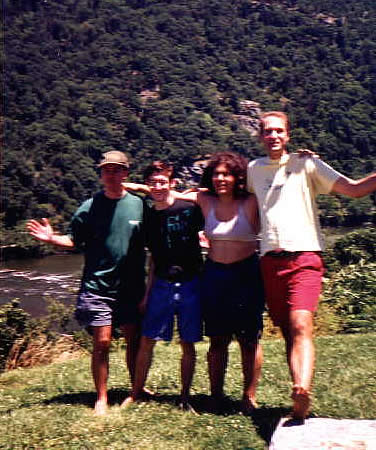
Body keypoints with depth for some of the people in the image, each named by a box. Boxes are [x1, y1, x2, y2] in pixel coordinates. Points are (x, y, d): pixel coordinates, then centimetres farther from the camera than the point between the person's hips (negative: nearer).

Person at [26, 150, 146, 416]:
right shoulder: (90, 207, -3)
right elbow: (73, 241, 0)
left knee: (135, 340, 11)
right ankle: (102, 398, 15)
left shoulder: (139, 204, 0)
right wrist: (52, 238, -16)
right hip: (97, 287, -2)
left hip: (131, 287, 2)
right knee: (102, 344, 0)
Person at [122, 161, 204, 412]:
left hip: (190, 285, -3)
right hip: (161, 285, 3)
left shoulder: (189, 209, -8)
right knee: (147, 341, 3)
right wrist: (147, 293, 13)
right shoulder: (148, 216, 6)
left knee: (188, 344, 6)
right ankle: (136, 394, 19)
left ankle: (185, 397, 20)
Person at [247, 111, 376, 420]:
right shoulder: (254, 169, 16)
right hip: (270, 261, 4)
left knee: (301, 326, -23)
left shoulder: (306, 164, 5)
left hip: (304, 258, -4)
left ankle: (302, 390, -38)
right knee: (288, 333, 5)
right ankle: (300, 405, 12)